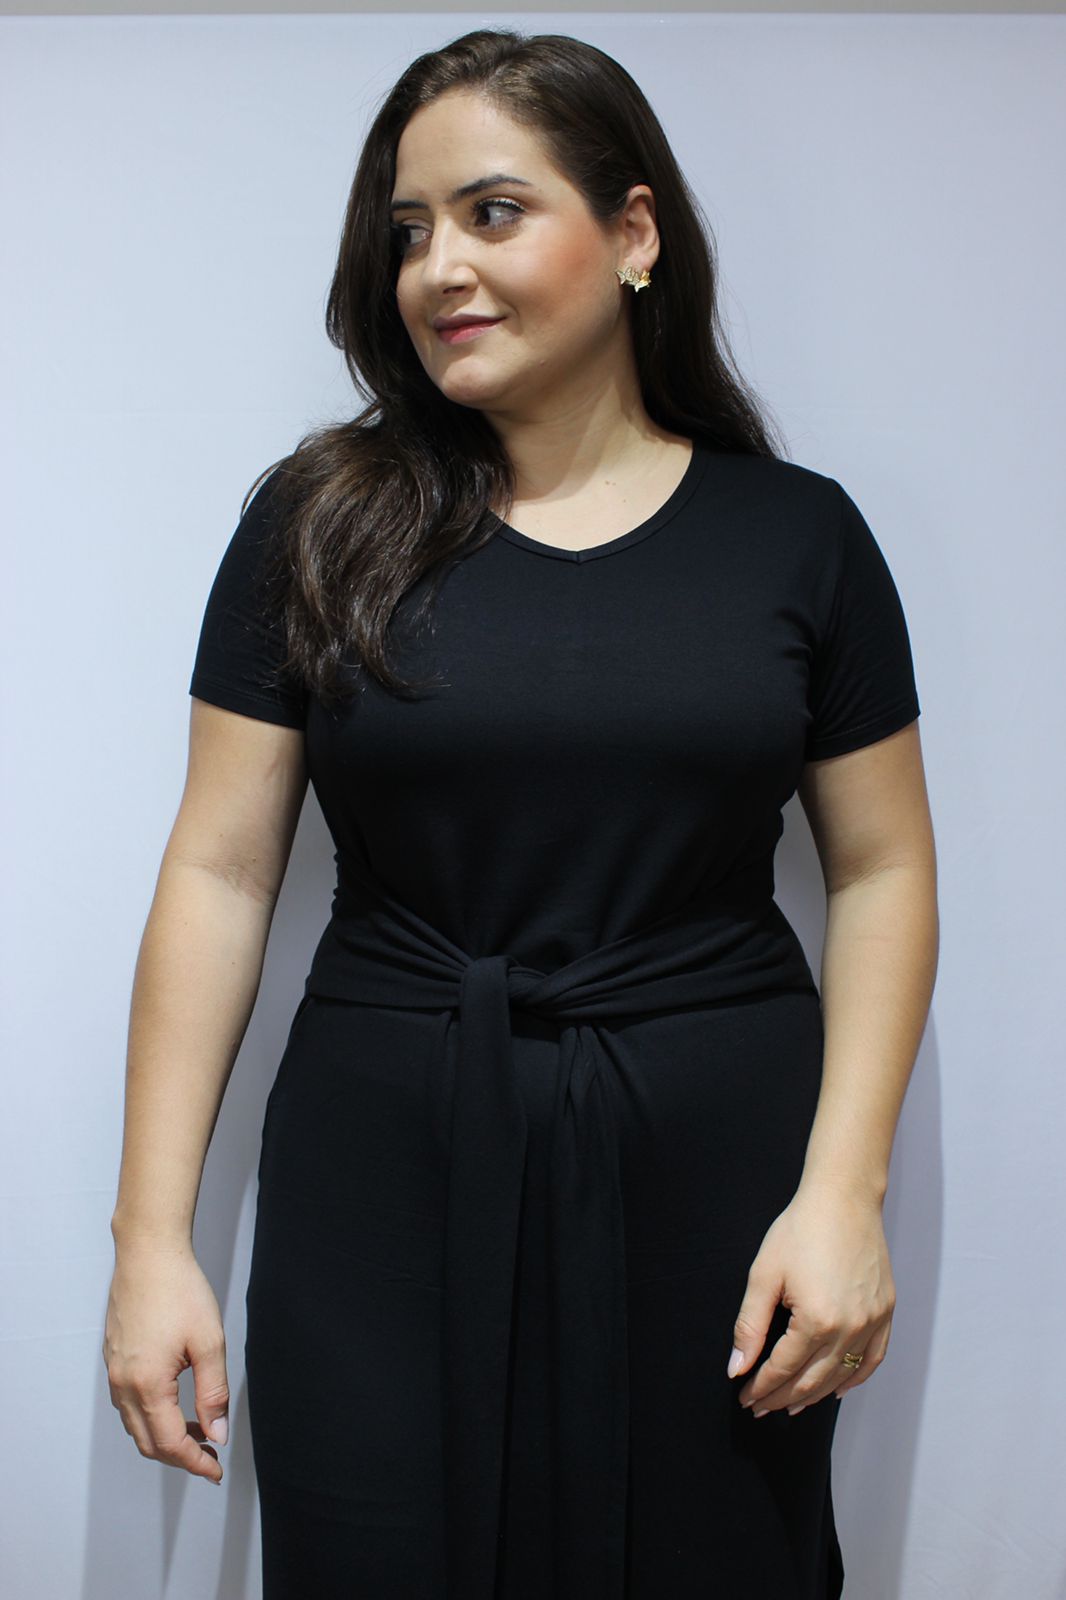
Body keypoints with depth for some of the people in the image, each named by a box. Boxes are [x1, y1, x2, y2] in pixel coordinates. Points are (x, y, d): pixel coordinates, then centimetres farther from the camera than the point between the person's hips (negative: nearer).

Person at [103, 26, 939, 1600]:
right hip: (386, 1174, 0)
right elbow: (220, 873, -1)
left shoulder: (796, 532, 2)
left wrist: (845, 1191, -5)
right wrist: (152, 1237, -3)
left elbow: (882, 869, 4)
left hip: (708, 1170, 1)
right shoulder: (322, 523, 0)